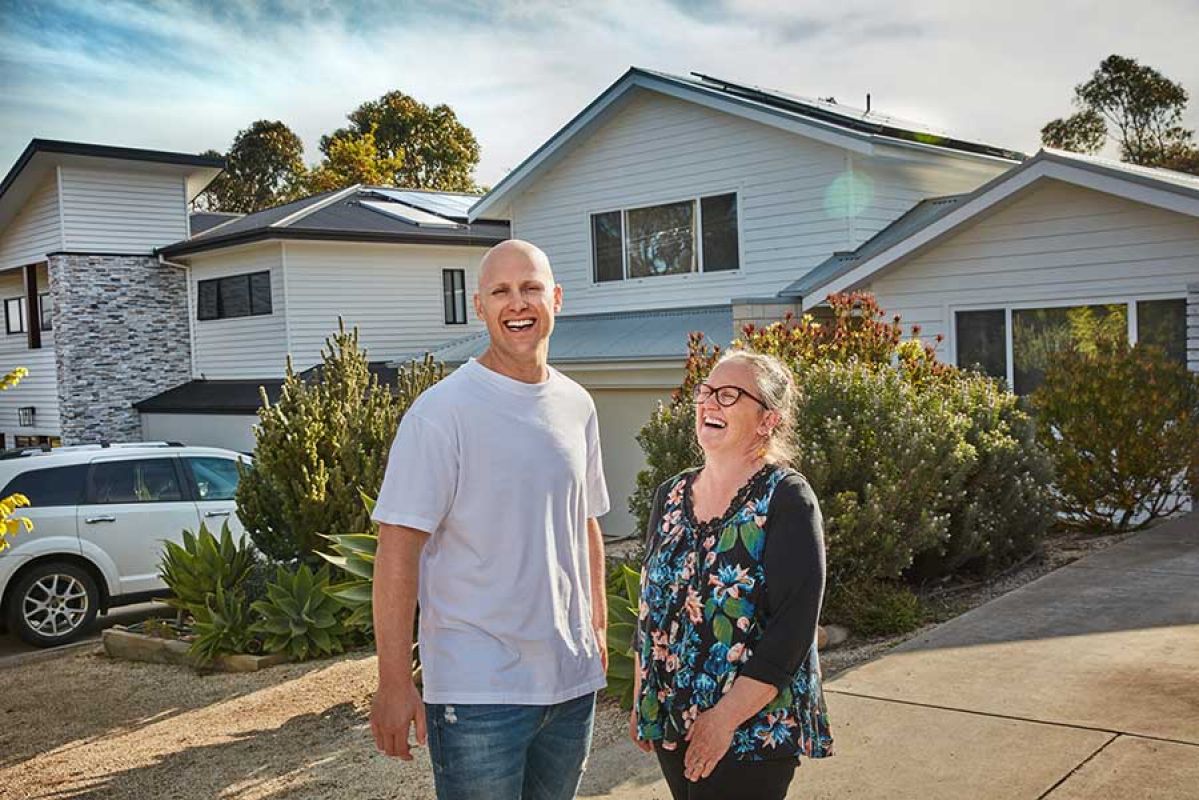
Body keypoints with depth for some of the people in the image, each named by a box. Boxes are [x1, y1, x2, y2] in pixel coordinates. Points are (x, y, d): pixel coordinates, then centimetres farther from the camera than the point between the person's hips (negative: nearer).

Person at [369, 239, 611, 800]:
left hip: (573, 678, 6)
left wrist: (598, 626, 15)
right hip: (478, 691, -6)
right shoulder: (442, 411, -12)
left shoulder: (577, 406, 7)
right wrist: (394, 682, -18)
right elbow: (399, 547, -15)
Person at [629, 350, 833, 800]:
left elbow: (793, 628, -18)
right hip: (671, 721, 6)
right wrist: (640, 701, 13)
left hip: (754, 730, -5)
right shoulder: (671, 495, 6)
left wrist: (726, 717, -19)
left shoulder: (787, 500, -12)